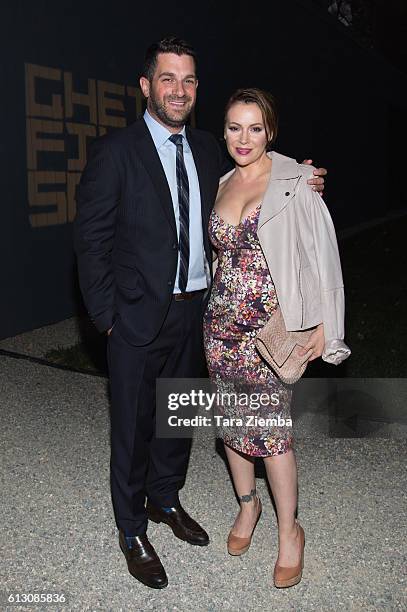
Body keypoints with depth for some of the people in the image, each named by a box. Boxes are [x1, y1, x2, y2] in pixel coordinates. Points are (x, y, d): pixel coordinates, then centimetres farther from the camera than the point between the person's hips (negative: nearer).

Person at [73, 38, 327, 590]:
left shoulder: (208, 149, 6)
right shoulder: (114, 152, -10)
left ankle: (165, 499, 44)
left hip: (193, 312, 5)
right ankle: (132, 530, 30)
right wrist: (106, 316, -11)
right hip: (139, 316, -5)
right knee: (134, 425, 9)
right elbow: (91, 239, -9)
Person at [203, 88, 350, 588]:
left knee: (270, 426, -1)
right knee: (232, 419, 14)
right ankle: (248, 504, 38)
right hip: (222, 321, 5)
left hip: (270, 324, -5)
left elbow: (321, 252, -8)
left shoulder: (296, 180, -7)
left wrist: (322, 324, -10)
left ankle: (289, 531, 22)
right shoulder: (222, 184, 9)